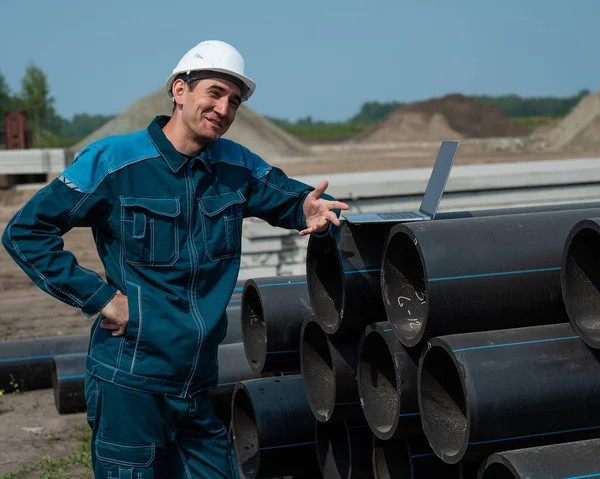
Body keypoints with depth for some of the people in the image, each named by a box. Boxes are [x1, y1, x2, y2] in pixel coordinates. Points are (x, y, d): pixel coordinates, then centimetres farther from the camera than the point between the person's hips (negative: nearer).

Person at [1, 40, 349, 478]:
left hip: (198, 386, 5)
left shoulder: (238, 167, 5)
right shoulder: (112, 161, -9)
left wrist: (310, 212, -8)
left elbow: (293, 200, 18)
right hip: (129, 381, -5)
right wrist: (98, 298, -13)